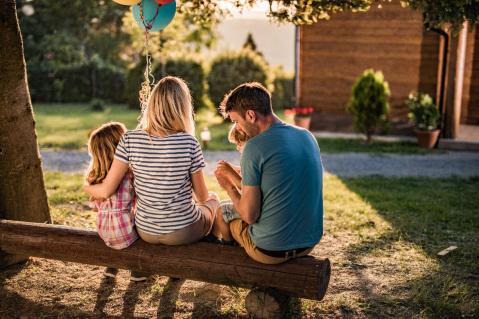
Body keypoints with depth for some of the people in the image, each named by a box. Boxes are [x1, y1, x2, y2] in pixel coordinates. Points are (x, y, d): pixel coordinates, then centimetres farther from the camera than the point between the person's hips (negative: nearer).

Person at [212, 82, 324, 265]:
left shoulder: (254, 148, -20)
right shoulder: (307, 136, 2)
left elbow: (249, 215, -18)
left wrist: (228, 186, -1)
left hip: (271, 251, -7)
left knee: (221, 212, 21)